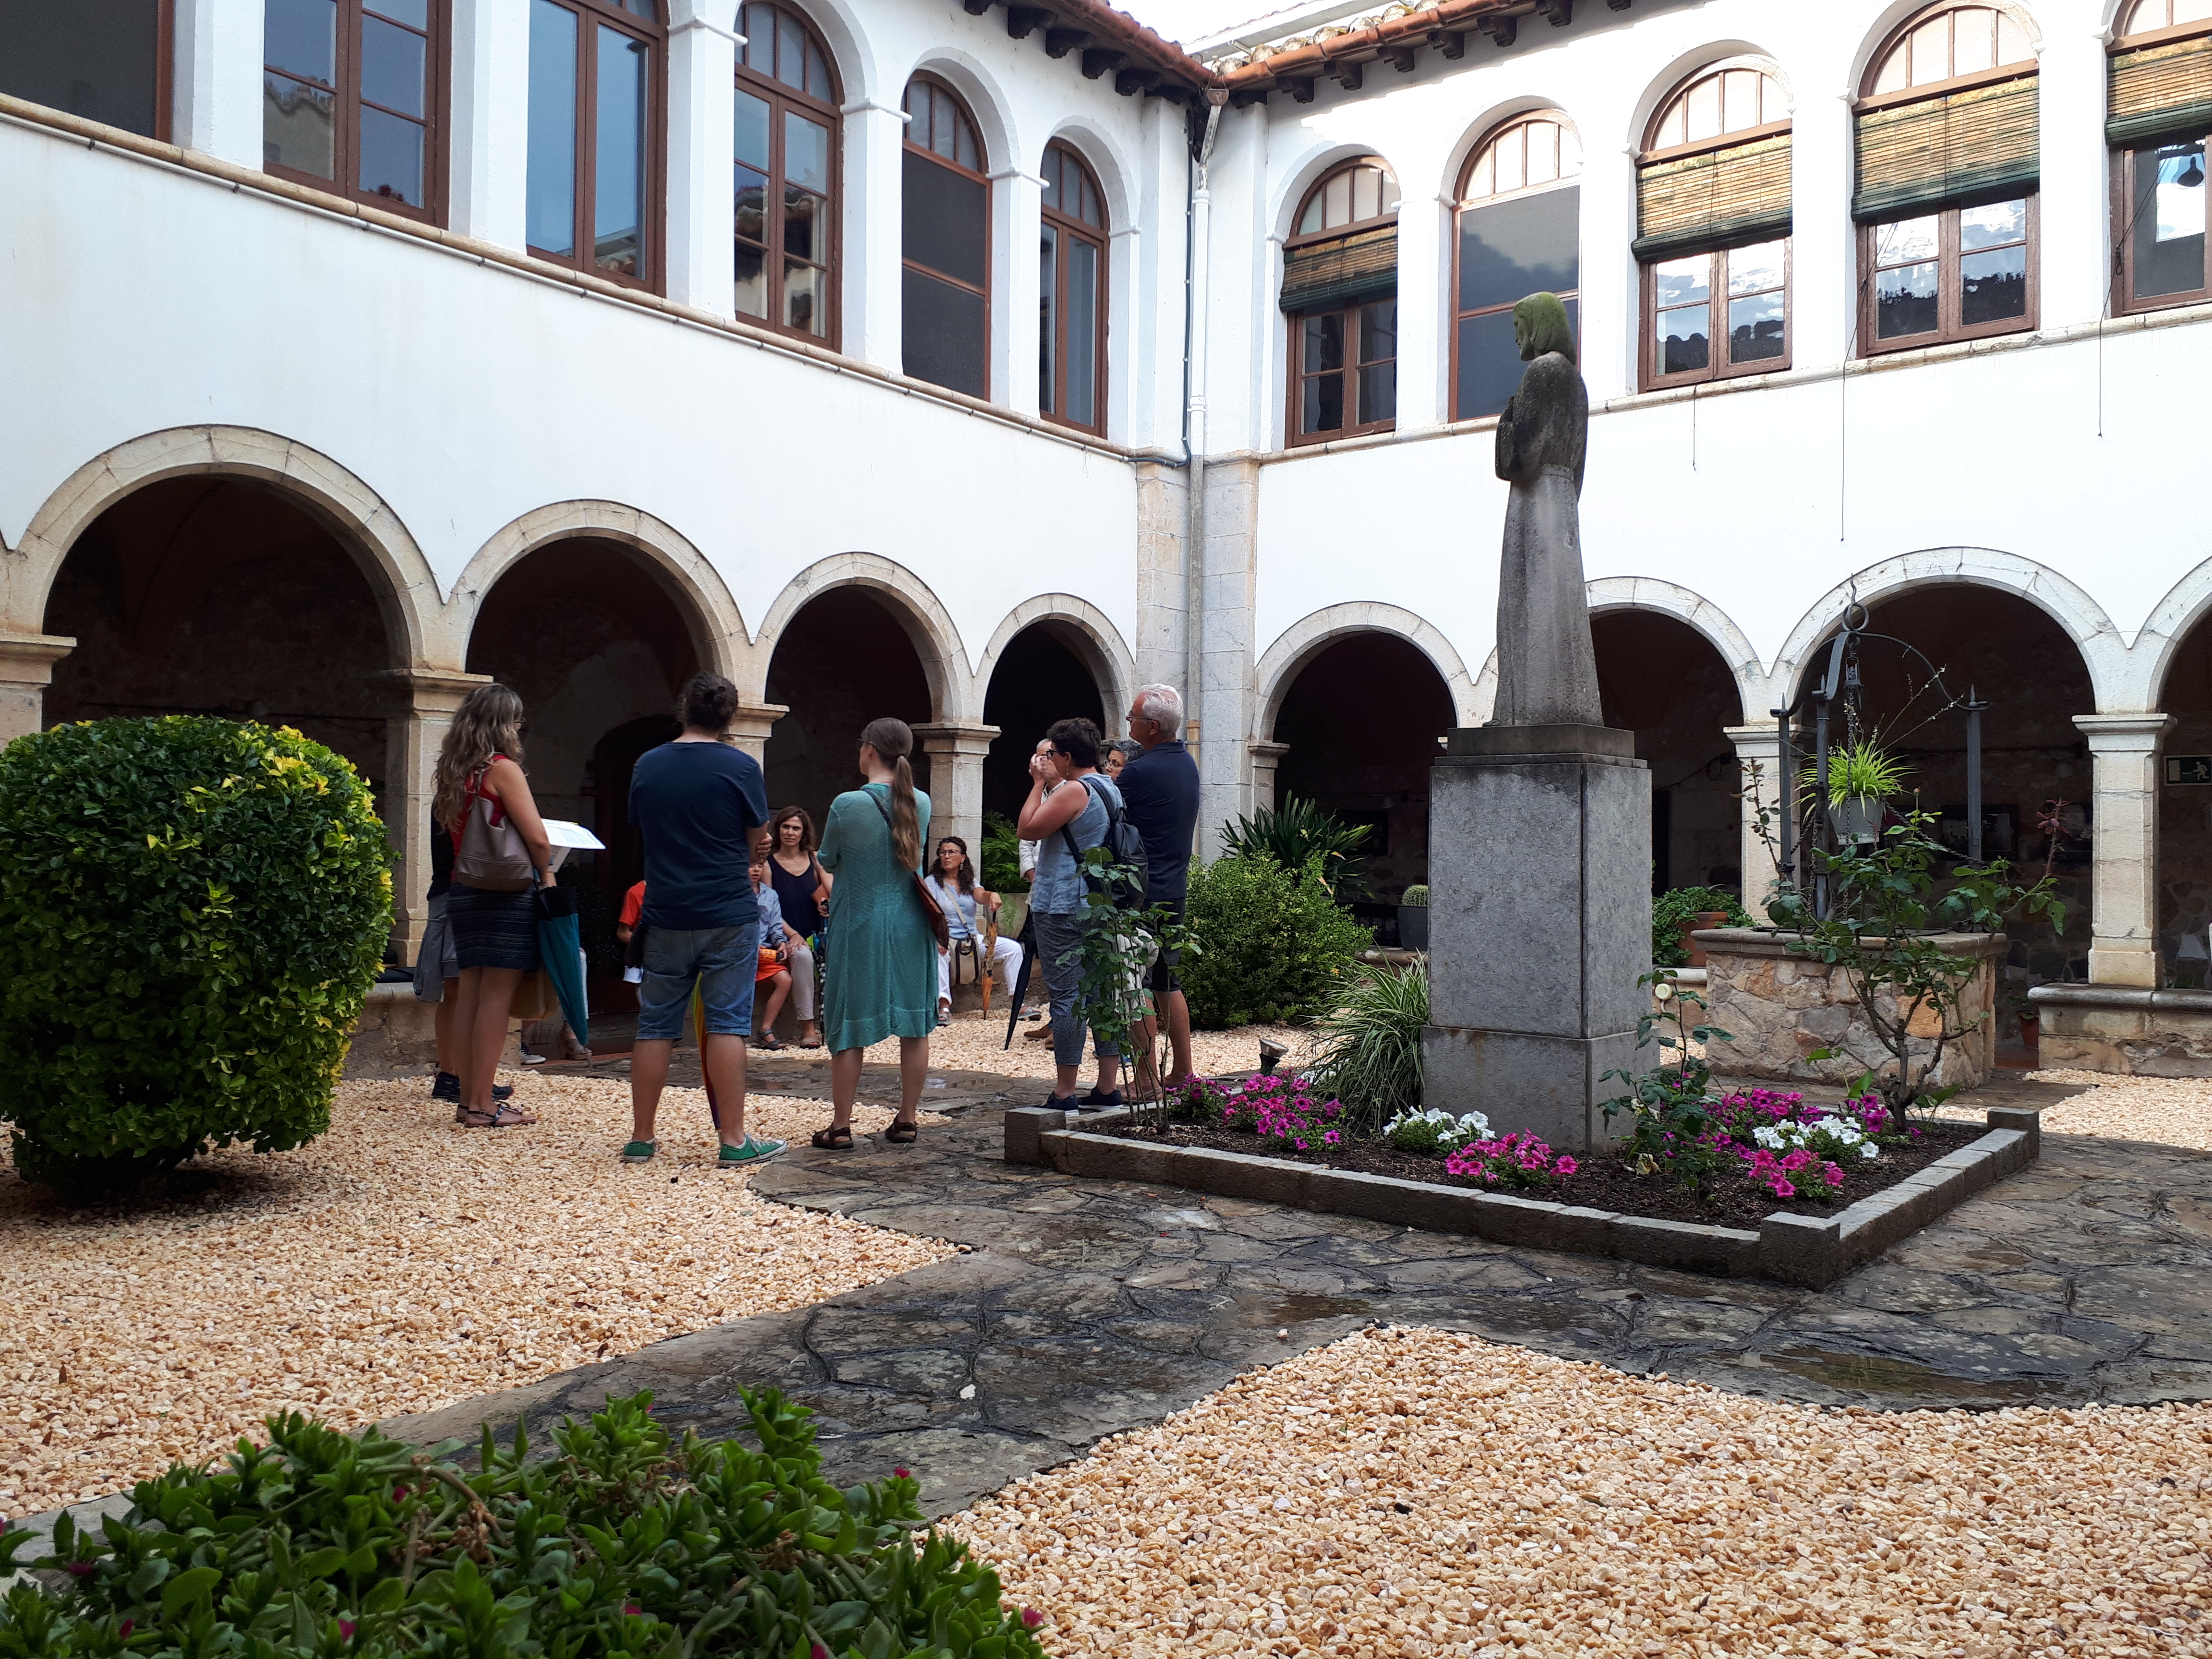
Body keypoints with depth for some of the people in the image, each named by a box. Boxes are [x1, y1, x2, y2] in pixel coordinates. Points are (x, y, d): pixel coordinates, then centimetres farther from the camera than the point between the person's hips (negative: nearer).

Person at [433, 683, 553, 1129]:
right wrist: (546, 874, 5)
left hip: (463, 891, 7)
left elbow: (448, 829, 14)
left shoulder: (454, 771, 11)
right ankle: (482, 1106, -3)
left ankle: (468, 1099, 14)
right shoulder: (503, 768, -10)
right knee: (496, 997, -5)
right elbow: (536, 837, -13)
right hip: (506, 895, -7)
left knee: (469, 995, 9)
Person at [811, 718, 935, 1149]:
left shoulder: (848, 804, -14)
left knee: (850, 1028, 5)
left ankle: (841, 1127, 10)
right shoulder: (922, 803, -1)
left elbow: (828, 861, 1)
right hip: (911, 926, 4)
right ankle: (907, 1121, 16)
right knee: (914, 1026, 10)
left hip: (859, 927, -4)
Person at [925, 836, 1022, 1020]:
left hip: (974, 938, 5)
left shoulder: (969, 882, 14)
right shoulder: (932, 882, 2)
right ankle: (943, 1006, -45)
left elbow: (981, 896, -8)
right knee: (937, 951, -40)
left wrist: (993, 895, -35)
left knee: (1013, 948, -12)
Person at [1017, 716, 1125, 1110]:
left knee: (1066, 996, -6)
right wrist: (1048, 785, 19)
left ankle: (1064, 1093, -3)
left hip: (1063, 910, -9)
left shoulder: (1074, 791, -15)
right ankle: (1108, 1088, 12)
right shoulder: (1112, 791, 15)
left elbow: (1028, 828, -13)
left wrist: (1039, 783, -6)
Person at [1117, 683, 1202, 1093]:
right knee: (1168, 982, 15)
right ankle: (1183, 1074, 19)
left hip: (1141, 893, -8)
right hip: (1176, 888, 8)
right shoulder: (1188, 764, 11)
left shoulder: (1138, 771, -16)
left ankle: (1146, 1080, 0)